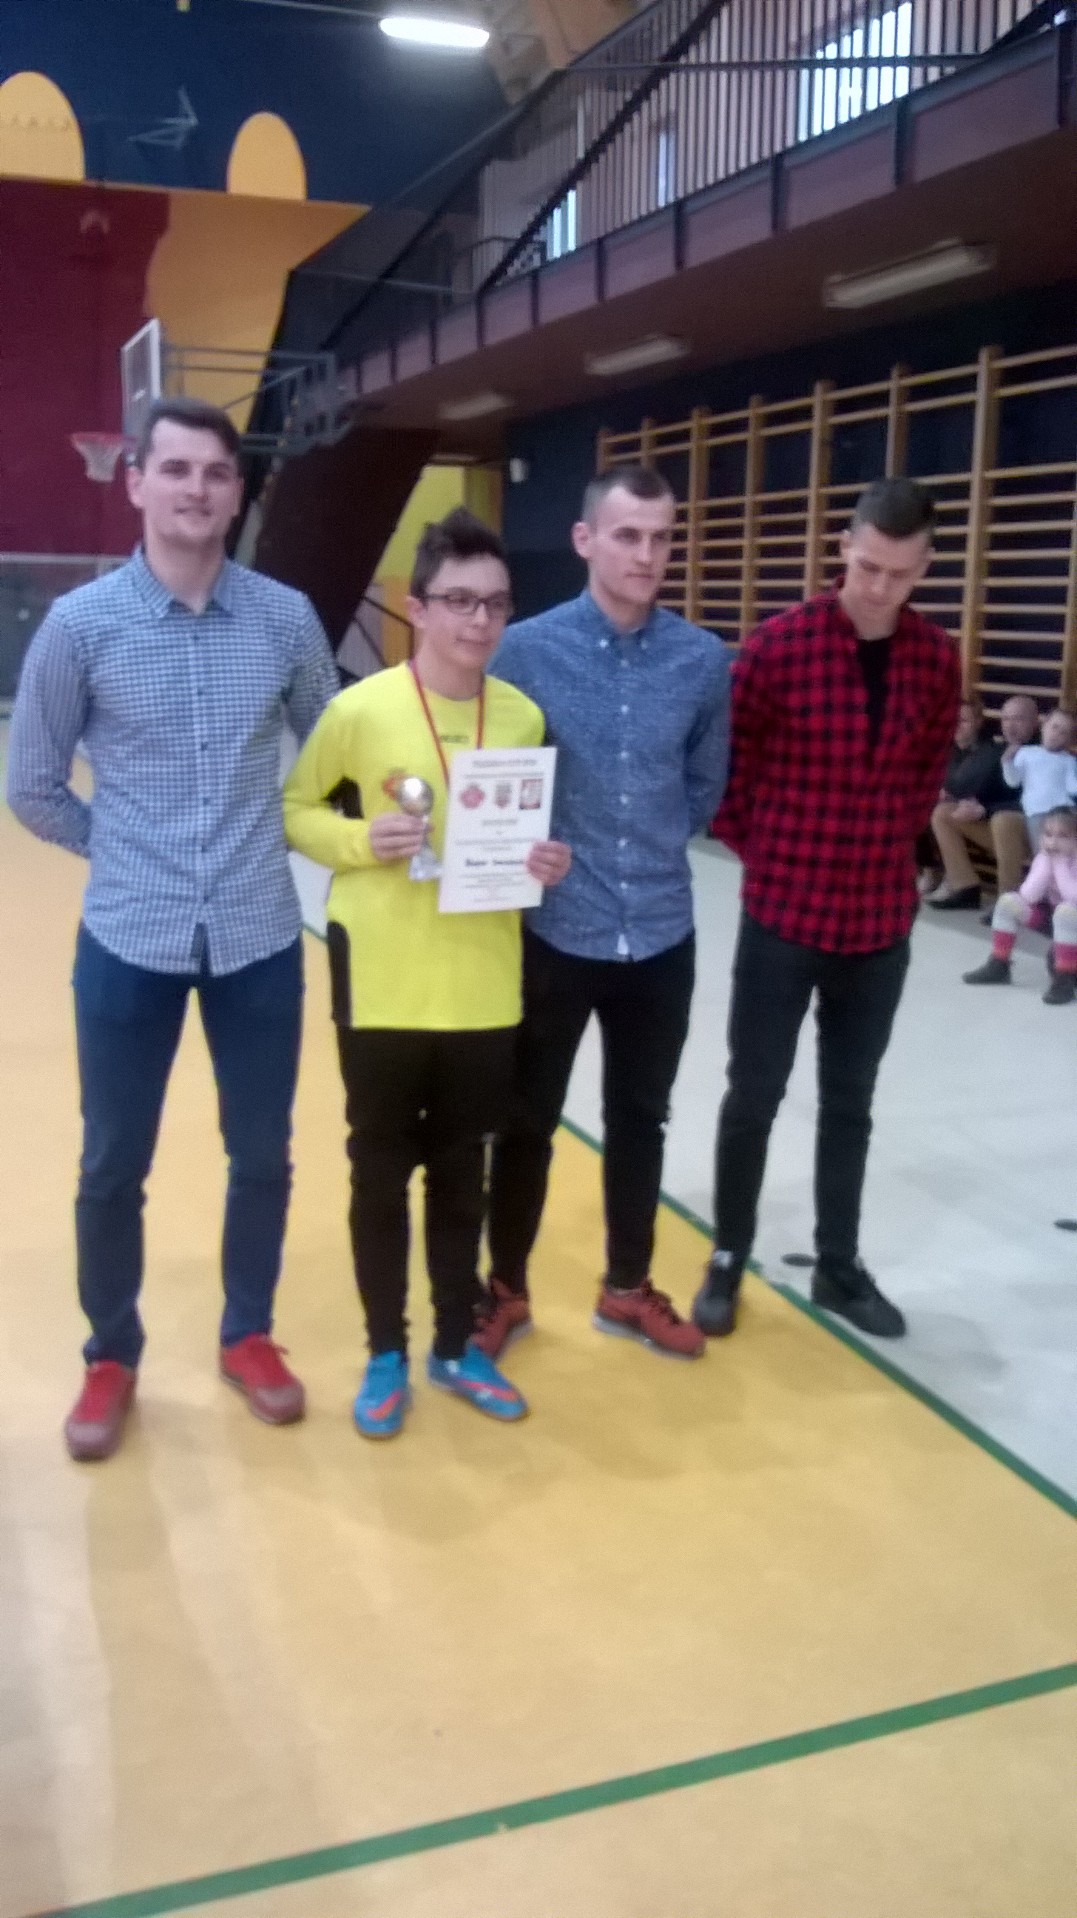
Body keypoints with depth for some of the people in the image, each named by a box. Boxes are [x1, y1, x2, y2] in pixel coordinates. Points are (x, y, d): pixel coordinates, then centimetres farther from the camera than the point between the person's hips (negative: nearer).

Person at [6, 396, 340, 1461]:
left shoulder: (286, 617, -2)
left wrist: (259, 842, 8)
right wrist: (130, 852, 6)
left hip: (259, 939, 2)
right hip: (129, 943, -1)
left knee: (261, 1159, 13)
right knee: (112, 1171, 10)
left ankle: (247, 1335, 35)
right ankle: (110, 1356, 31)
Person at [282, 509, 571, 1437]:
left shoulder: (525, 717, 1)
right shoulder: (360, 709, -10)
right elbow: (293, 807, 1)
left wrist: (546, 862, -6)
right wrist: (360, 842, -17)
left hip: (484, 987, 3)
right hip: (384, 985, -3)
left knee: (463, 1172, 15)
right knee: (380, 1170, 10)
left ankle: (457, 1344, 32)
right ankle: (386, 1354, 27)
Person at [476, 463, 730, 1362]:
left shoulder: (706, 661, -3)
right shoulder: (526, 650, -10)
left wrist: (656, 853, 10)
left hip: (661, 935, 3)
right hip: (553, 932, -2)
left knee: (640, 1119, 16)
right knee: (528, 1120, 11)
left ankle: (629, 1287, 34)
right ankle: (506, 1290, 30)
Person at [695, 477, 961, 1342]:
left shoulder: (938, 660, 0)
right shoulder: (779, 645, -11)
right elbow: (726, 762, -2)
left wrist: (892, 842, 7)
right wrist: (759, 851, 2)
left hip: (881, 921, 3)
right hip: (782, 915, -3)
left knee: (850, 1104, 15)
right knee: (754, 1097, 7)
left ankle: (839, 1266, 30)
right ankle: (728, 1262, 24)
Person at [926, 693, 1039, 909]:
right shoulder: (997, 752, 15)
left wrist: (983, 810, -23)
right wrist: (971, 802, -12)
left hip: (1032, 828, -8)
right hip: (992, 821, 8)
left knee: (1002, 820, -39)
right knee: (943, 813, -4)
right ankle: (965, 888, -9)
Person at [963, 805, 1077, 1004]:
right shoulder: (1043, 857, -5)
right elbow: (1027, 895, -18)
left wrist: (1061, 865, -30)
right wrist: (1046, 861, -21)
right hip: (1051, 917, 6)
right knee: (1009, 901, -10)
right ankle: (998, 966, -1)